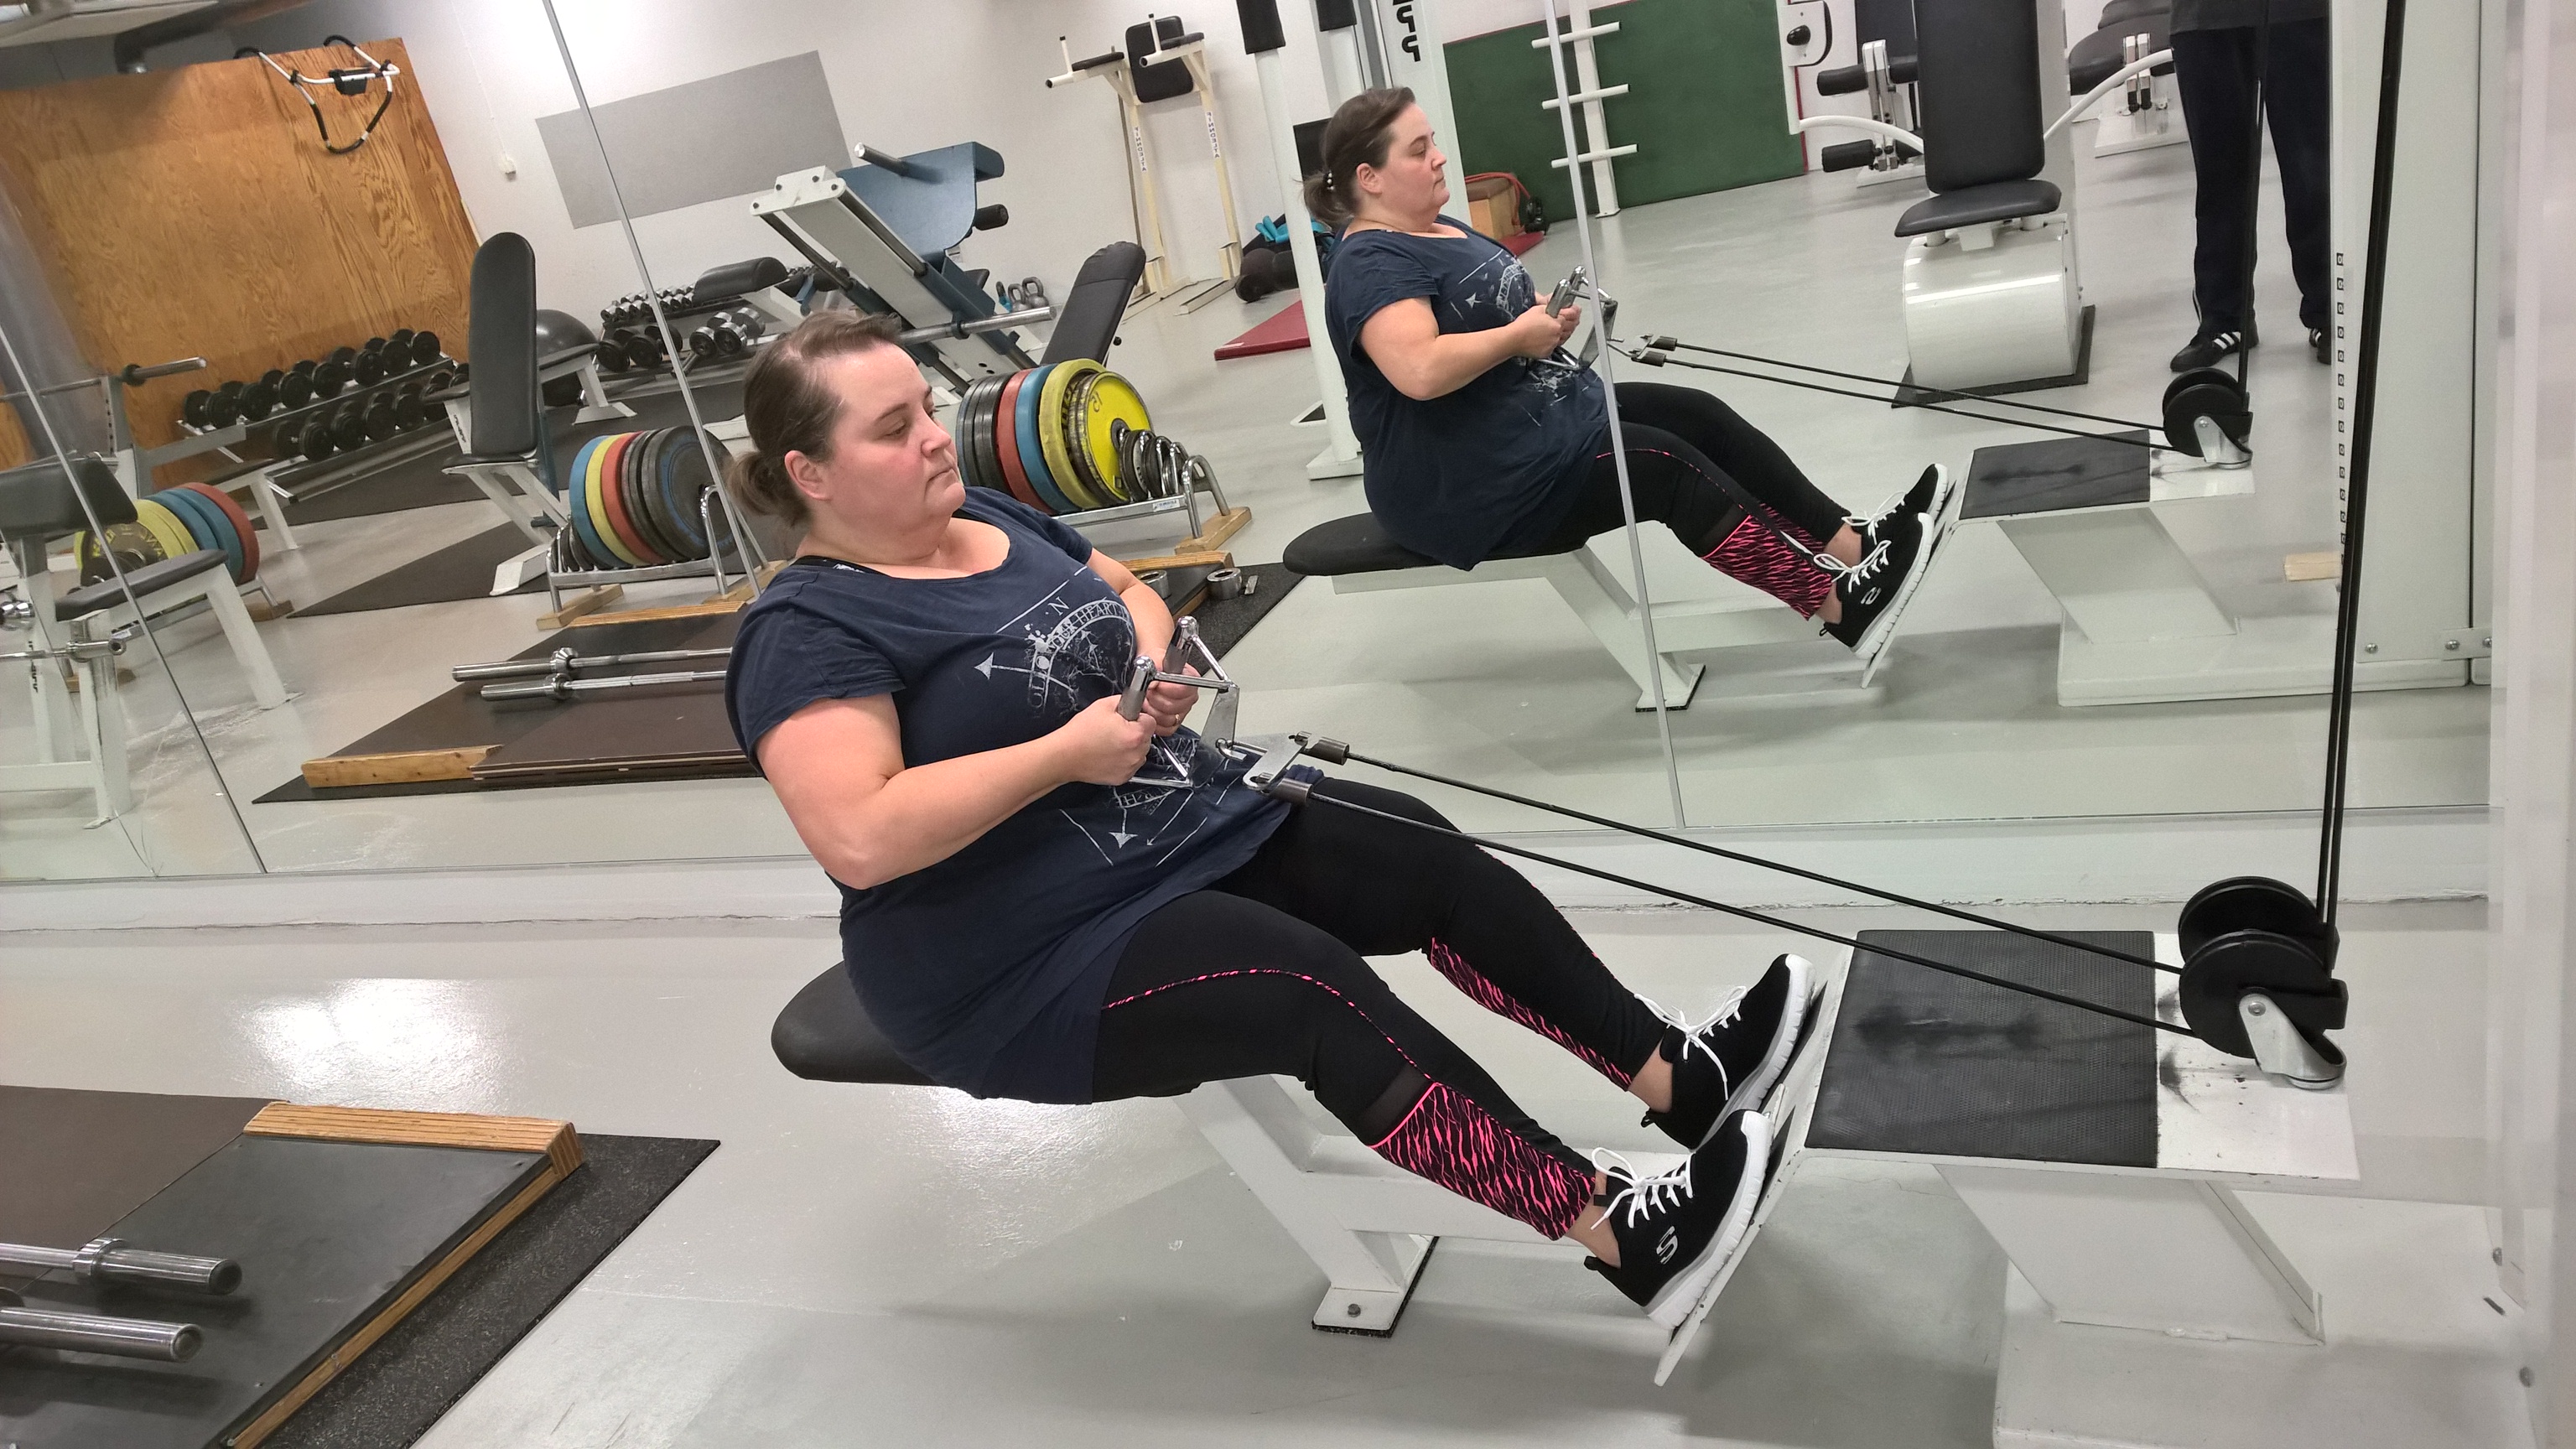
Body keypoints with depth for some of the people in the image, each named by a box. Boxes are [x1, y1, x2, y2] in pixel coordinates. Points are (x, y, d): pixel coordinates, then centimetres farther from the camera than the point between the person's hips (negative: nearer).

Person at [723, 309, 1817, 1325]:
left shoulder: (990, 517, 8)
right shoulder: (810, 631, -16)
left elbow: (1131, 594, 20)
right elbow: (861, 840, -28)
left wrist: (1151, 664, -4)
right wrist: (1068, 750, -24)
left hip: (1189, 825, 9)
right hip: (1025, 961, -8)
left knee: (1435, 860, -7)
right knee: (1319, 989, -27)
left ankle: (1679, 1079, -2)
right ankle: (1623, 1236, -21)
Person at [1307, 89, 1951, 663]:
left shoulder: (1446, 230, 13)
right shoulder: (1372, 265, -18)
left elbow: (1495, 316, 20)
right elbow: (1421, 371, -34)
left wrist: (1549, 314, -4)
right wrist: (1520, 334, -20)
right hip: (1472, 487, -10)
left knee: (1702, 417, -2)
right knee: (1666, 466, -17)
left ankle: (1851, 545, -4)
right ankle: (1844, 607, -15)